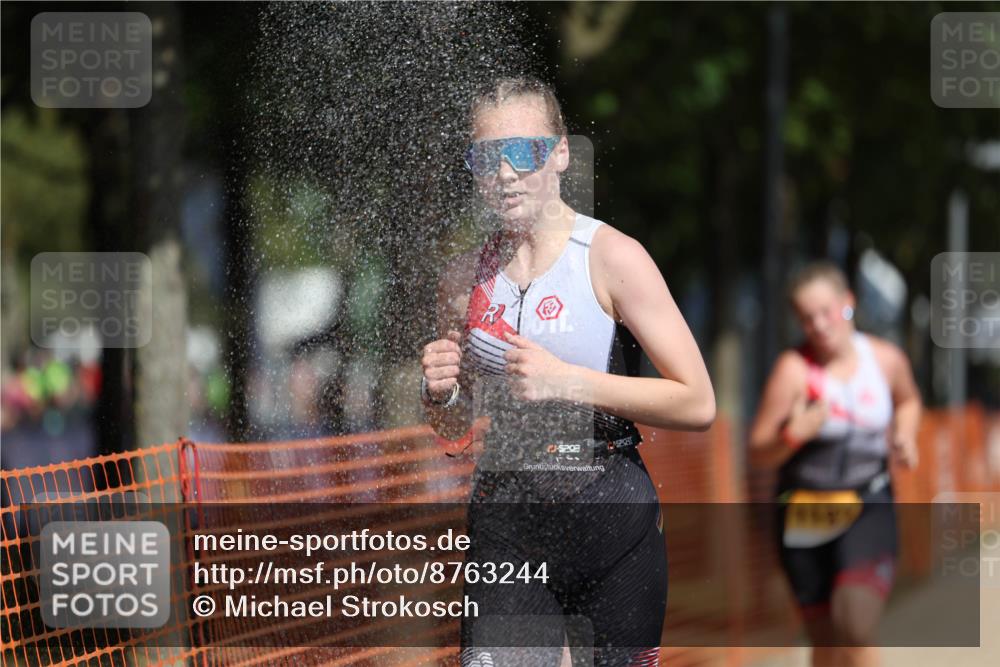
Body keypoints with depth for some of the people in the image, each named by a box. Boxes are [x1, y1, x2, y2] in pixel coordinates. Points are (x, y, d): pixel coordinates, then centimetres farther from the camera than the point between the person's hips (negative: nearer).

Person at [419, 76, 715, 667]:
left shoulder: (612, 257, -6)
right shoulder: (466, 279, 8)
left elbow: (698, 405, -12)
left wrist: (568, 382, -17)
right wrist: (439, 397, -3)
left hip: (610, 518, -3)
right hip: (505, 522, 3)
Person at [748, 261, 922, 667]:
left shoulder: (886, 359, 0)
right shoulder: (794, 370, -10)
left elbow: (908, 400, 25)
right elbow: (759, 452, -7)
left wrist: (904, 436, 5)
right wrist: (794, 435, -27)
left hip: (868, 511, 0)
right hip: (806, 516, 0)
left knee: (855, 625, -23)